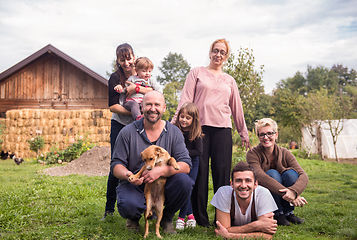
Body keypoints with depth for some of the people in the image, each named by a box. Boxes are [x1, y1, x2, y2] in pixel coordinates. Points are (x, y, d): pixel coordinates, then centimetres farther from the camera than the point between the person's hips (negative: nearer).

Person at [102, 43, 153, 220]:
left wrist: (137, 88, -22)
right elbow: (113, 106, -11)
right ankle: (109, 209, 11)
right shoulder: (116, 78, -5)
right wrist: (133, 112, -21)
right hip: (120, 126, -2)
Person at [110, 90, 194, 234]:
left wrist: (161, 171, -28)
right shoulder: (128, 132, -4)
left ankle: (166, 218, 2)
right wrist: (127, 174, -28)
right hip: (134, 185, -2)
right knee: (128, 206, -34)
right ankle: (134, 217, 9)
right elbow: (116, 164, -3)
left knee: (184, 181, -28)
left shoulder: (174, 132, -1)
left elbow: (185, 165, -10)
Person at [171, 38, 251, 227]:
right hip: (199, 127, -2)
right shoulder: (197, 73, 12)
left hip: (222, 129, 2)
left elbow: (237, 108, 25)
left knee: (222, 173, -3)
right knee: (199, 172, -4)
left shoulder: (229, 81, 20)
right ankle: (200, 218, 3)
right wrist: (176, 122, -9)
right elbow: (186, 99, 3)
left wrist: (244, 133, 26)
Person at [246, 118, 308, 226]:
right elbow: (261, 177, -31)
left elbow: (304, 176, -18)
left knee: (291, 173, -22)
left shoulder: (285, 153, -5)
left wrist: (293, 191, -41)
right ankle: (278, 215, -16)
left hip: (283, 200, 3)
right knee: (272, 173, -27)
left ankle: (288, 213, -10)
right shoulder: (253, 154, -13)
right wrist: (286, 194, -42)